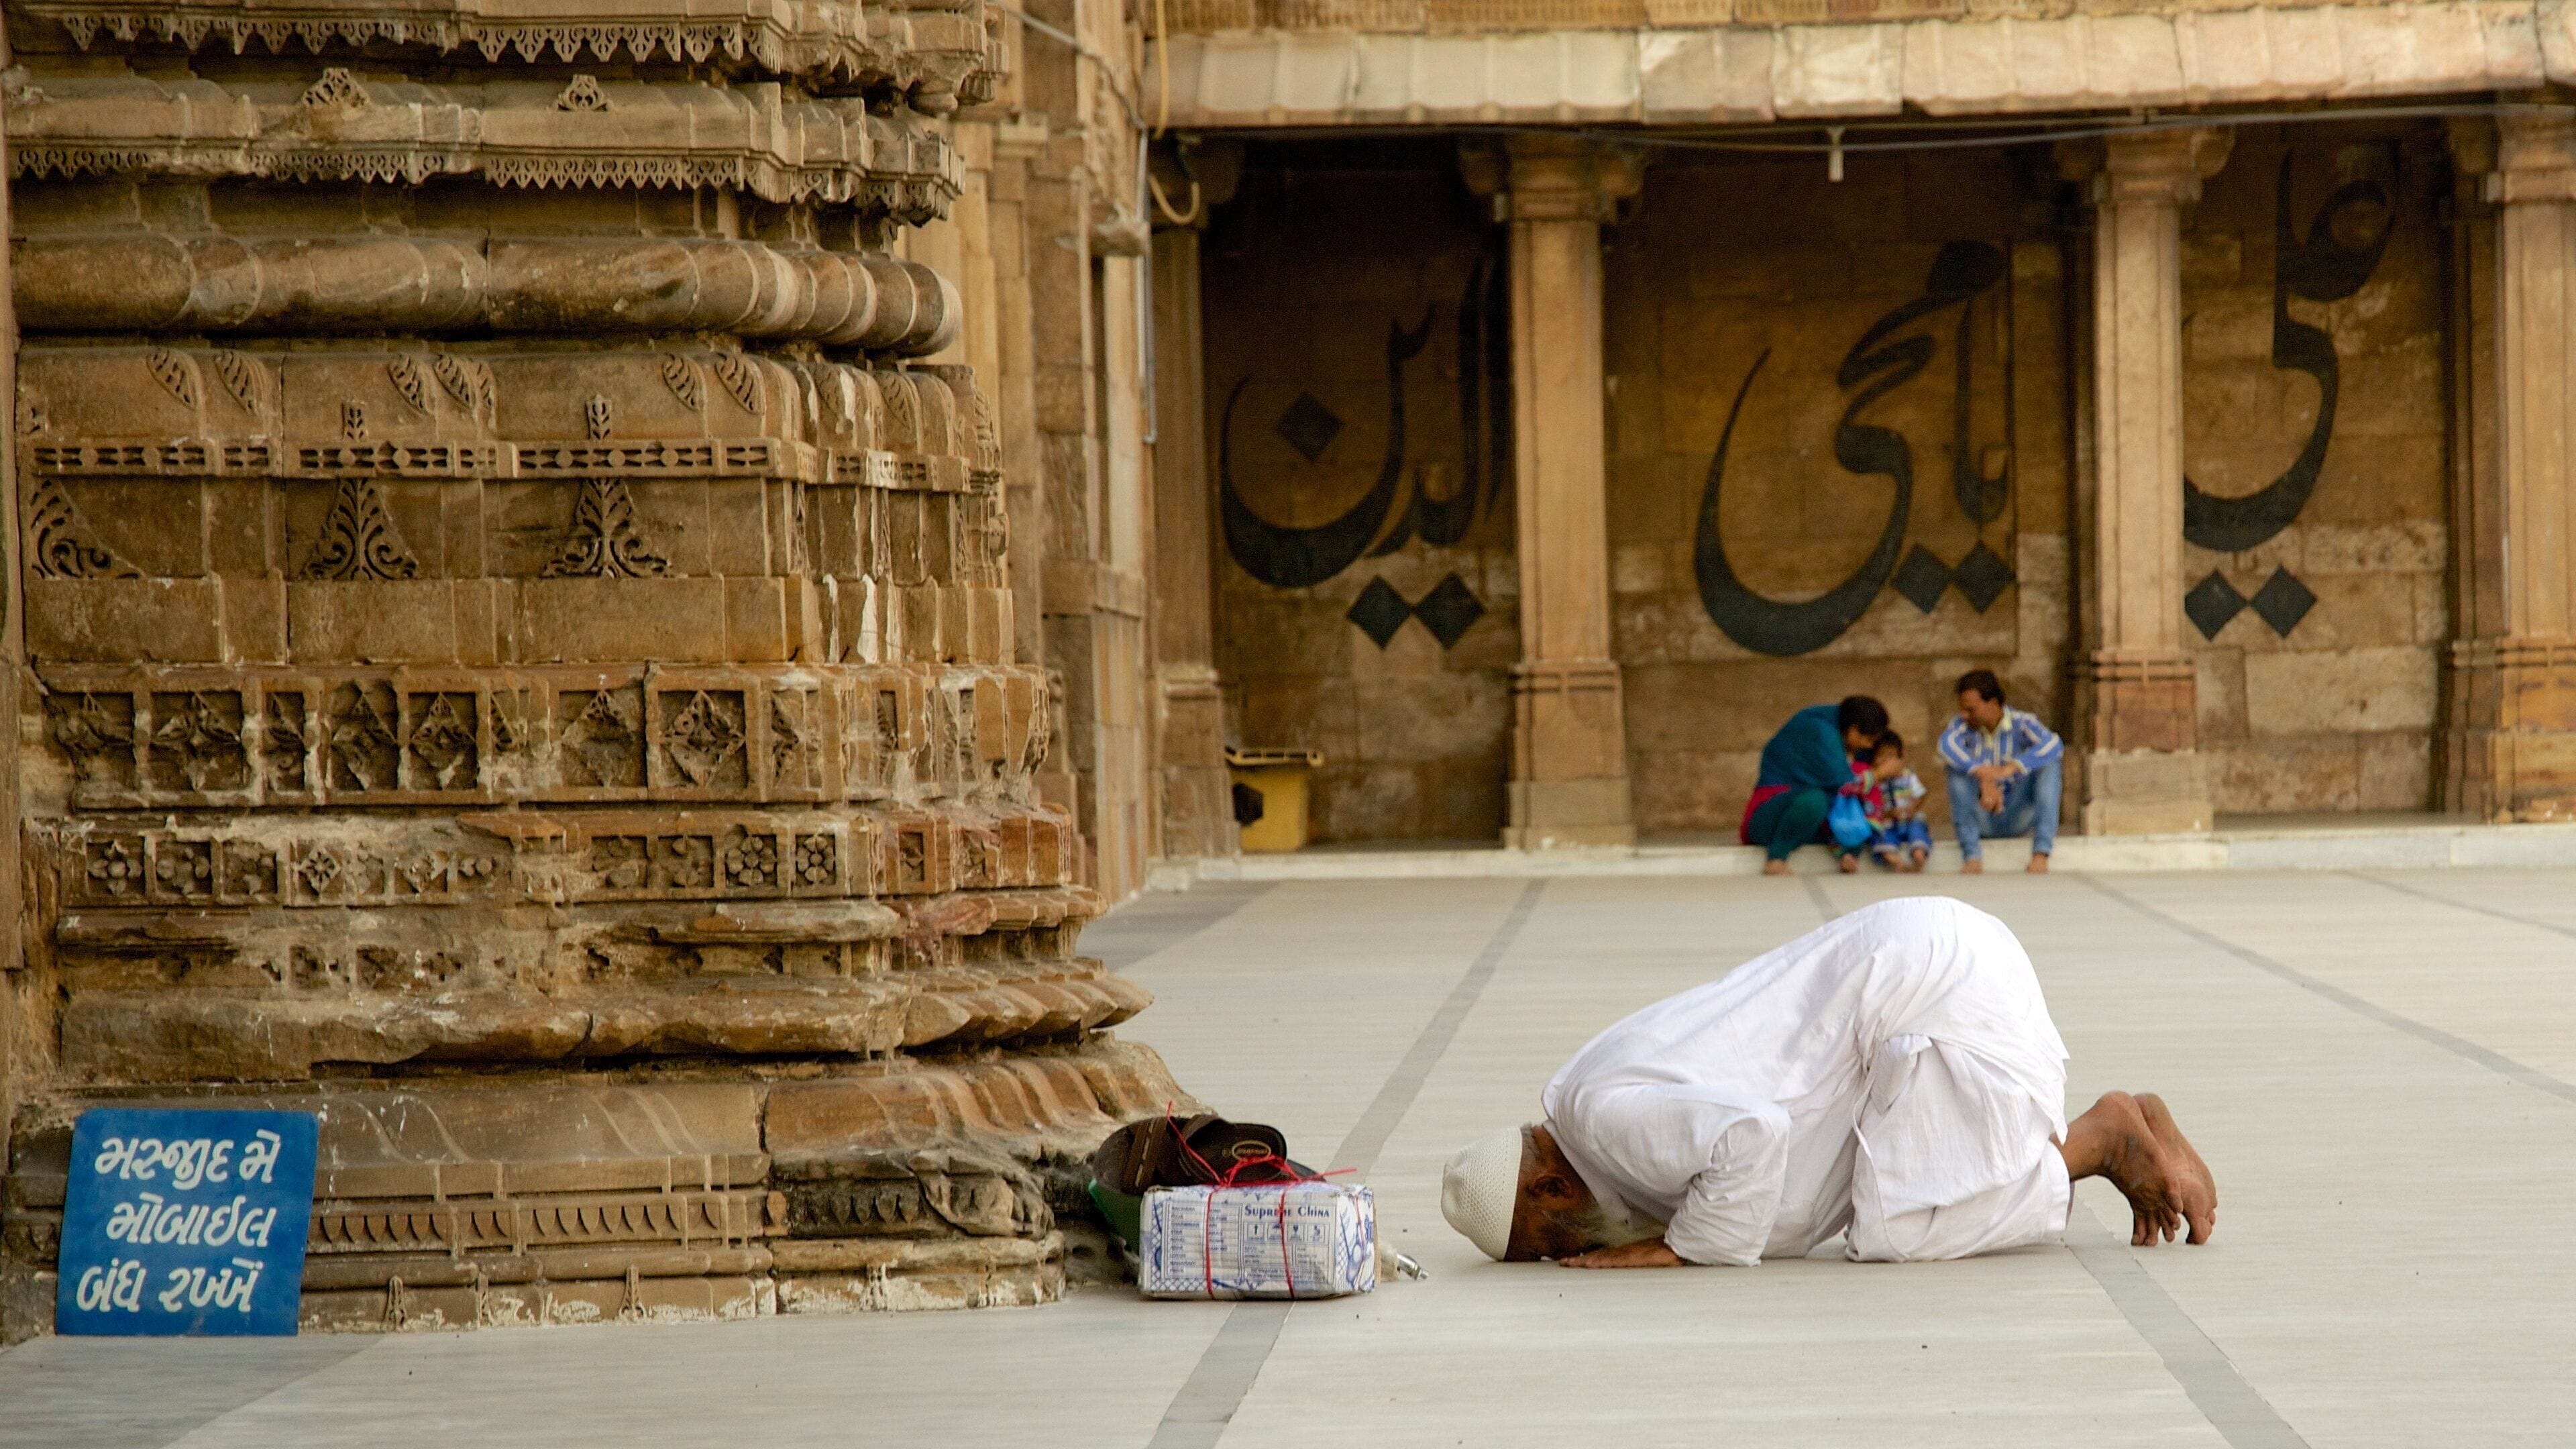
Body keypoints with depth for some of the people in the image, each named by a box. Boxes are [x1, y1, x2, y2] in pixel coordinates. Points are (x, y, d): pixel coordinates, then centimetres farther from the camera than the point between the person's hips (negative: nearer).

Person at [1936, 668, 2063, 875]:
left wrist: (2010, 769, -45)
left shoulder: (2022, 723, -8)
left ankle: (2041, 853, -32)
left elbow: (2053, 745, -30)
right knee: (1957, 766, -23)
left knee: (2050, 762, -21)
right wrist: (1984, 776, -47)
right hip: (1981, 818, 1)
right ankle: (1971, 855, -32)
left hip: (2018, 817, 0)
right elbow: (1946, 744, -31)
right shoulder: (1964, 726, -6)